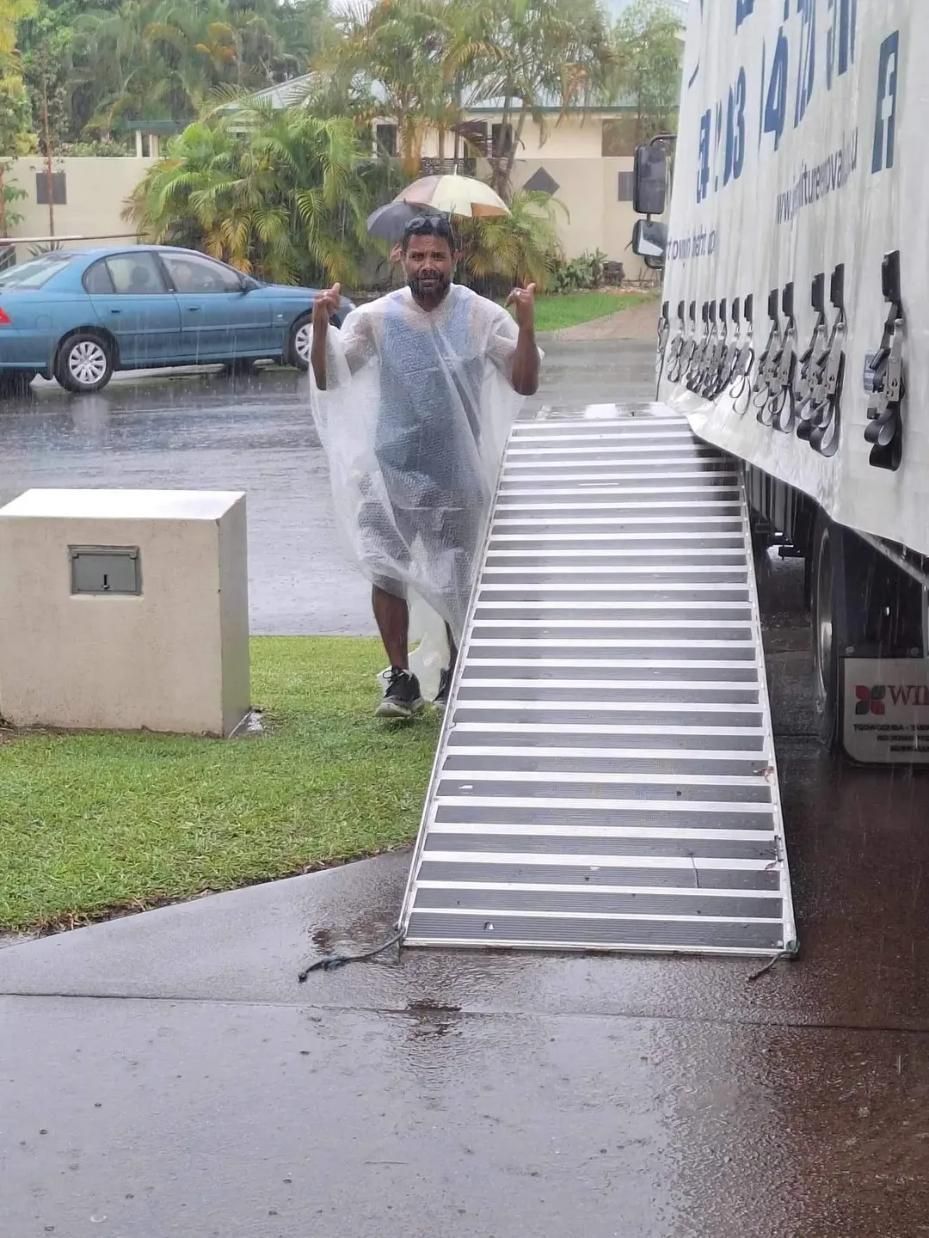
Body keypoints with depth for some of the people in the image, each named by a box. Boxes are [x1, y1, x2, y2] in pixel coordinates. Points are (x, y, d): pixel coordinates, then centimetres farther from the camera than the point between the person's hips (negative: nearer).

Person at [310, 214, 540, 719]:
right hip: (392, 471, 1)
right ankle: (401, 679, 16)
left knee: (458, 582, 9)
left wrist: (526, 324, -27)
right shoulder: (377, 317, -7)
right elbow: (326, 380, -8)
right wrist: (321, 326, -25)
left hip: (459, 474, -1)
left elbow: (525, 384, -12)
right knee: (386, 573, 1)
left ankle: (456, 676, 29)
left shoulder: (482, 316, -9)